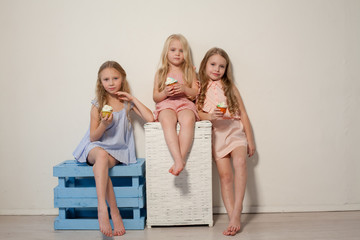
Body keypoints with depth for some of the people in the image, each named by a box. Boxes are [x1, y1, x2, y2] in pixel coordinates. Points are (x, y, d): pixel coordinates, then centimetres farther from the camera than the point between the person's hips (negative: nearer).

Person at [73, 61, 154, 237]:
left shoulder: (127, 103, 7)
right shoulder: (97, 105, 4)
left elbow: (150, 118, -8)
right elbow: (93, 137, 2)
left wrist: (133, 99, -6)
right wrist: (104, 125, -19)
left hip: (118, 151, 1)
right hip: (96, 147, -1)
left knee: (100, 166, -32)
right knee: (102, 156, -37)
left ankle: (102, 209, -31)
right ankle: (114, 212, -41)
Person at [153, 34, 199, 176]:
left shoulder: (189, 72, 18)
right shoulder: (160, 73, 17)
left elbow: (196, 94, 11)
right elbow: (155, 97, 13)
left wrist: (185, 89, -9)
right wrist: (165, 93, -8)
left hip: (185, 104, 0)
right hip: (166, 105, 0)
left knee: (188, 120, -38)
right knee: (167, 120, -38)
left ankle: (181, 158, -39)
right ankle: (179, 160, -46)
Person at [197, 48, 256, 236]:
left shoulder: (229, 87, 10)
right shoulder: (201, 89, 10)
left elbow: (243, 114, 9)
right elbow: (198, 112, 2)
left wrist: (250, 140, 5)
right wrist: (210, 116, -21)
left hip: (235, 129, 0)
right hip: (216, 133, 1)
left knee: (239, 162, -27)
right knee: (225, 175, -6)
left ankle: (236, 212, -29)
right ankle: (233, 219, -5)